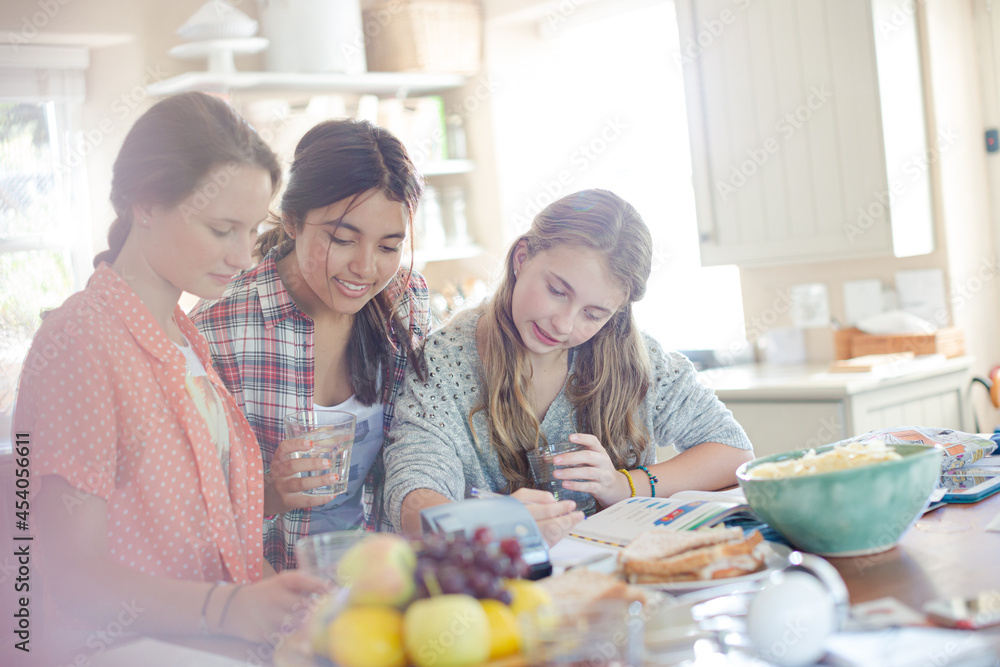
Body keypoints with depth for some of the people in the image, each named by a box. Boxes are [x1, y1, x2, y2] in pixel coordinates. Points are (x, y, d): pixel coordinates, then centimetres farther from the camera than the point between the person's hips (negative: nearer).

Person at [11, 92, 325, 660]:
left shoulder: (187, 338, 16)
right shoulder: (82, 339, -12)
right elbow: (74, 576, -16)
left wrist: (271, 488, 1)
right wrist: (227, 608, -29)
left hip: (206, 643, 8)